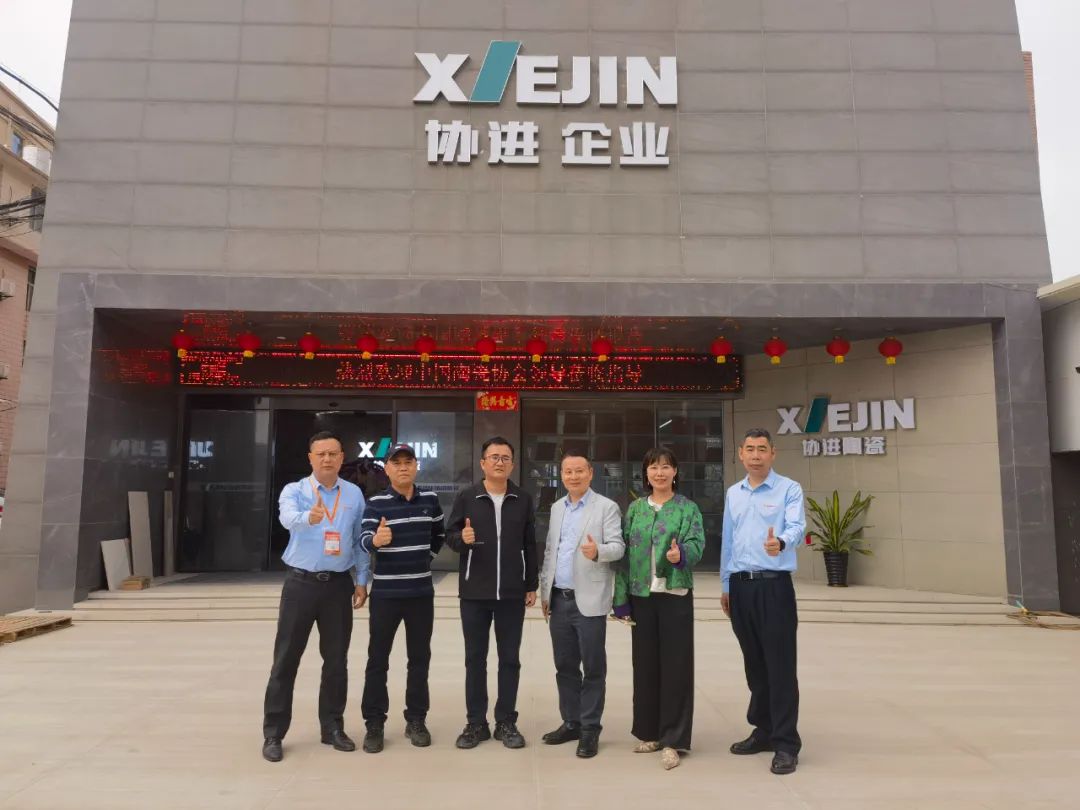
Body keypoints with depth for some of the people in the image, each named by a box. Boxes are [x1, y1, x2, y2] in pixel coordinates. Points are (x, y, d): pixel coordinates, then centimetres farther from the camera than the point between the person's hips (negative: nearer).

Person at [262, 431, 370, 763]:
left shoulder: (354, 494, 4)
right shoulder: (294, 491, -4)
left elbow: (360, 541, 8)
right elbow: (288, 517, -27)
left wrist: (362, 580, 4)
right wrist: (308, 517, -49)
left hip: (339, 584, 2)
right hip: (301, 582, -2)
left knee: (336, 659, 10)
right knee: (286, 658, 4)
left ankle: (333, 727, 25)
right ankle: (273, 733, 16)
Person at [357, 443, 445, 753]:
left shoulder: (430, 500, 4)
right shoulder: (376, 503, -6)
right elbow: (363, 540, -21)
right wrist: (375, 540, -41)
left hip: (422, 593, 3)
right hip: (385, 593, -3)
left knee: (420, 658, 10)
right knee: (378, 659, 4)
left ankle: (416, 721, 23)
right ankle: (374, 724, 15)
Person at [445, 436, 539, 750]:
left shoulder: (523, 500, 5)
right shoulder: (466, 497, 0)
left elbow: (530, 545, 7)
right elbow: (449, 535, 2)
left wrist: (531, 586, 5)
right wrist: (462, 538, -21)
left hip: (512, 593, 1)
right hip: (474, 592, -1)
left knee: (509, 658, 8)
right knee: (475, 658, 8)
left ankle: (506, 722, 20)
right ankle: (476, 722, 20)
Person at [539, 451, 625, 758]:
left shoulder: (606, 507, -4)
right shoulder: (556, 508, 14)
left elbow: (618, 546, -12)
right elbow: (549, 550, 16)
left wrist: (598, 551, -33)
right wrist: (545, 591, 14)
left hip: (588, 600, -6)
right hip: (559, 600, 6)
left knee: (593, 667, 2)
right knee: (564, 666, 13)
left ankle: (590, 729, 13)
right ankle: (570, 723, 26)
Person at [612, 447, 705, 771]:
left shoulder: (688, 508, -1)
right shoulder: (635, 509, 7)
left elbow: (696, 544, -12)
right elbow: (624, 554, 6)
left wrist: (681, 555, -35)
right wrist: (621, 597, 2)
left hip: (675, 595, -3)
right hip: (641, 595, 3)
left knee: (675, 666, 1)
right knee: (645, 664, 11)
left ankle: (672, 740, 11)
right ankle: (649, 732, 26)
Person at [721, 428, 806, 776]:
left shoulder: (789, 489, -4)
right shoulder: (733, 494, 12)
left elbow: (796, 527, -21)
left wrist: (780, 542, -43)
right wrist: (726, 586, 16)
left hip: (774, 586, -5)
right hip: (741, 586, 6)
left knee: (780, 665, -3)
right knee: (754, 664, 14)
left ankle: (786, 743, 7)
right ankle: (763, 729, 28)